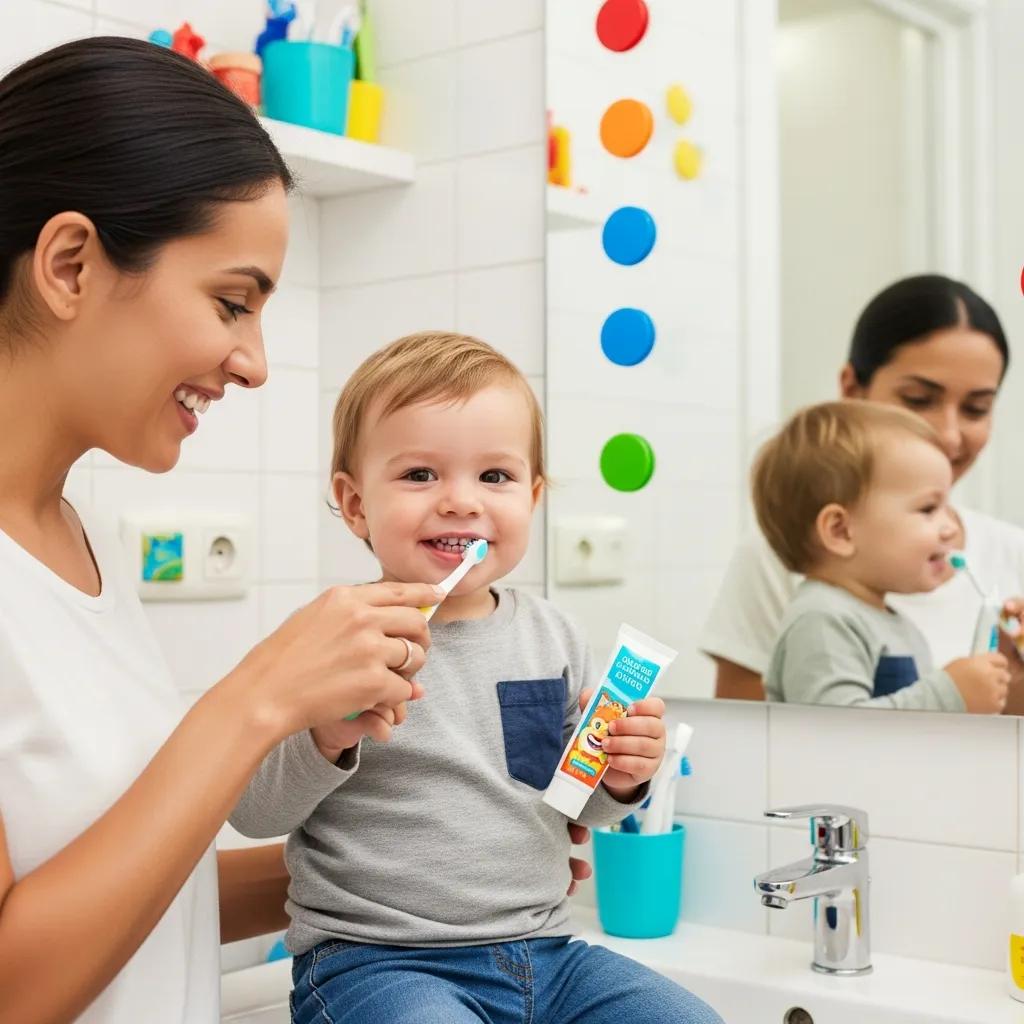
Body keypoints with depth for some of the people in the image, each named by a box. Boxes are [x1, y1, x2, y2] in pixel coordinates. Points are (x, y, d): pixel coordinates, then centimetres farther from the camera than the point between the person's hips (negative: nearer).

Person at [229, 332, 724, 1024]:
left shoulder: (551, 635, 7)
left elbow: (587, 804, 18)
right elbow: (252, 811, -7)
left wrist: (622, 777, -4)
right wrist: (326, 739, -25)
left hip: (543, 952, 6)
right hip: (374, 960, -5)